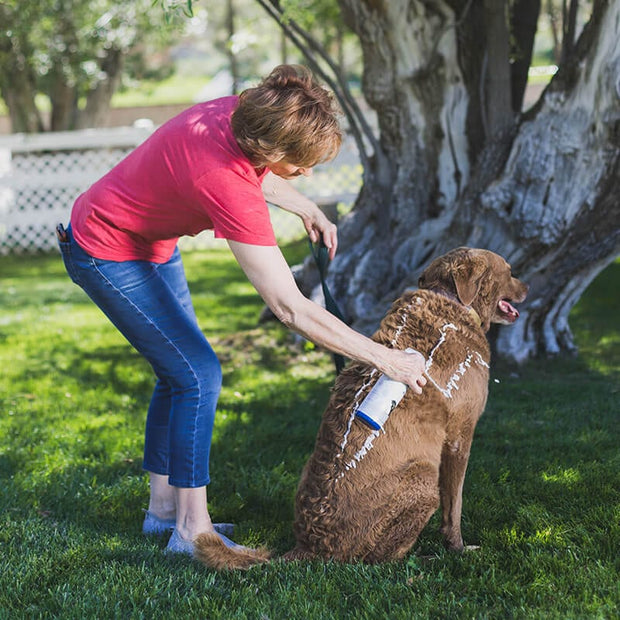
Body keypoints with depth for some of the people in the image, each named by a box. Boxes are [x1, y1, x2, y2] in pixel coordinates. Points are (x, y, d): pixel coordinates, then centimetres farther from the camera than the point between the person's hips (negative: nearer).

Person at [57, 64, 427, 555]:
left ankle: (163, 506, 25)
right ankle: (192, 529, -2)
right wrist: (384, 358, -32)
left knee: (180, 373, 13)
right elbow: (291, 309, -37)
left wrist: (306, 208, 12)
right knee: (199, 376, -11)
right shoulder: (228, 187, -39)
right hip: (107, 255, -10)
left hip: (153, 244, 10)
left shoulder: (239, 112, -16)